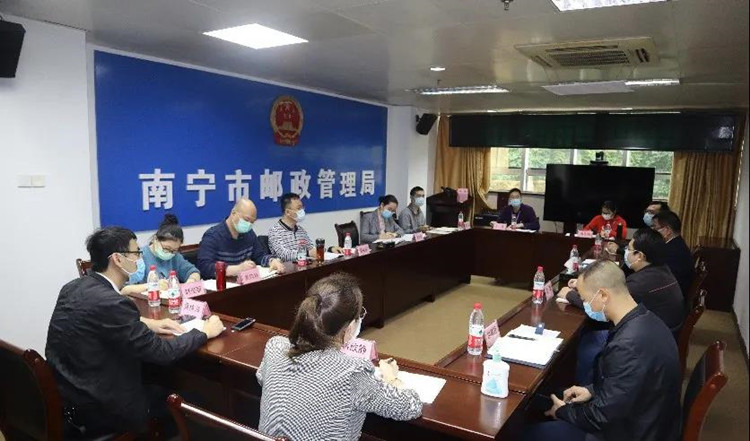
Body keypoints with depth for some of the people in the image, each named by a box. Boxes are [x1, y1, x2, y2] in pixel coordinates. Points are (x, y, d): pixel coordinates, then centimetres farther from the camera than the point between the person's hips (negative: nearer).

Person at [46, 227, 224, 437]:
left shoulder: (74, 287, -1)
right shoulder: (111, 303, -27)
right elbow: (161, 352, -22)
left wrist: (147, 323, 7)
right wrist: (205, 332, -8)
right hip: (97, 409, -8)